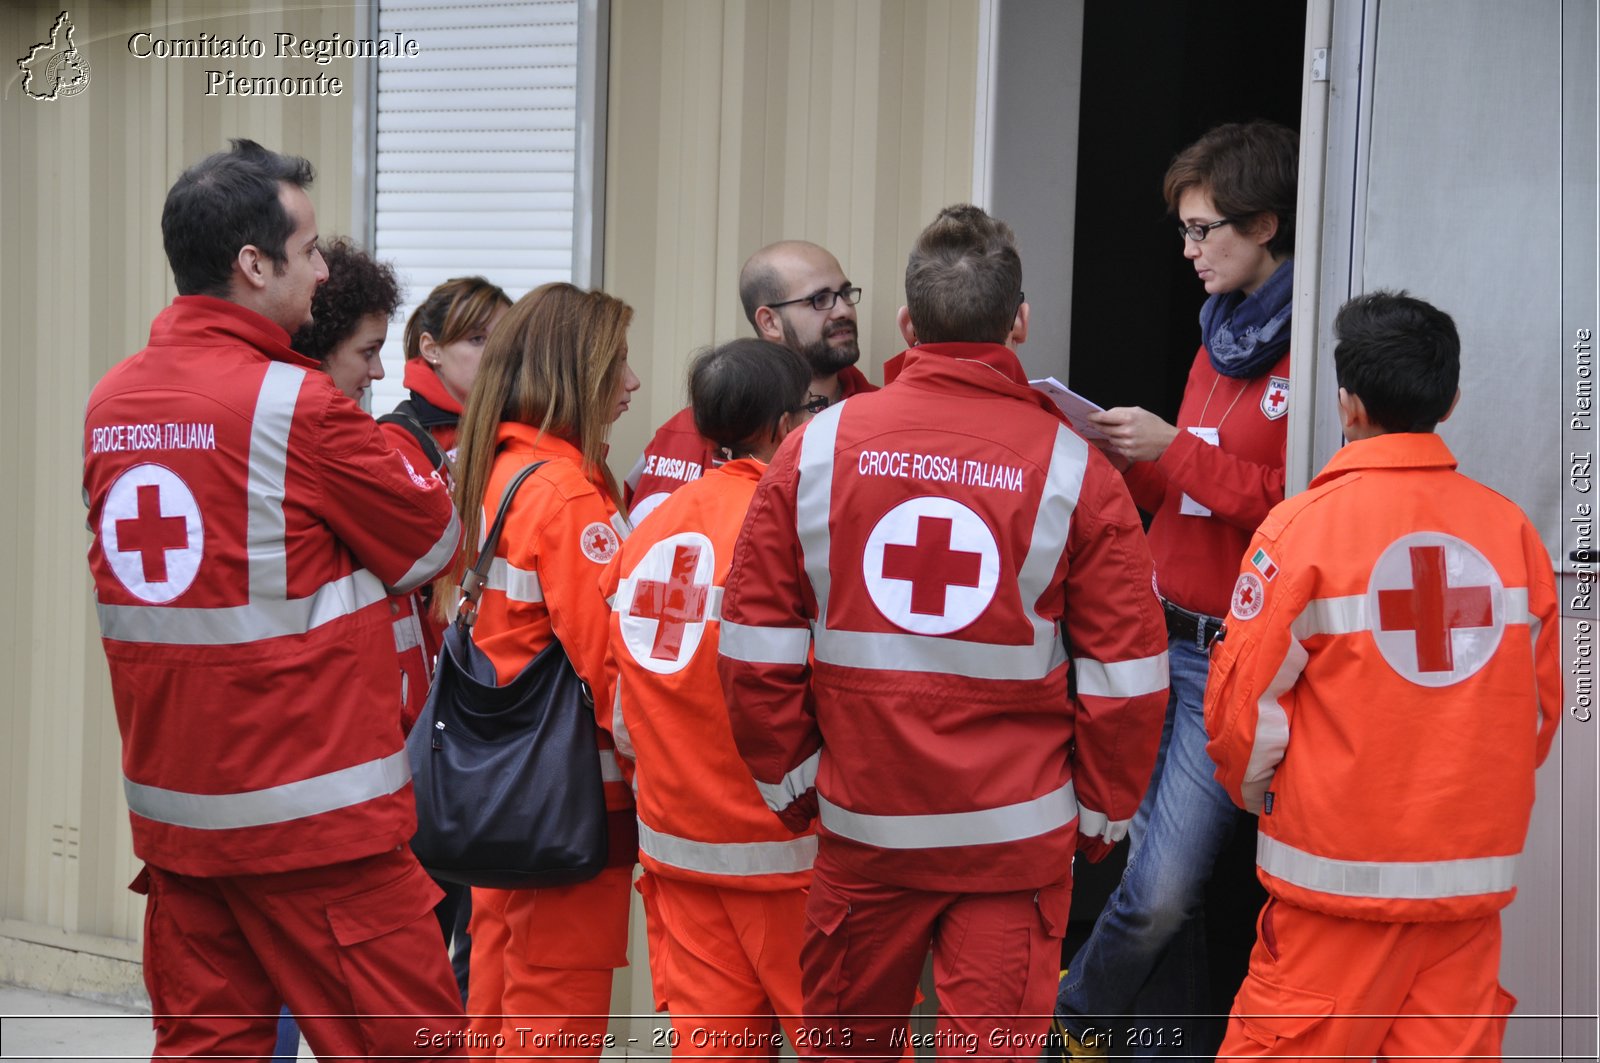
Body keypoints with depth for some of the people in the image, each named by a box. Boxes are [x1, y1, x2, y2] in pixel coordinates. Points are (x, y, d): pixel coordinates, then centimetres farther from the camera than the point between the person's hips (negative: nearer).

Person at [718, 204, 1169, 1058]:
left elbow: (756, 645, -1)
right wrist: (1102, 811, 9)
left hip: (860, 825, 2)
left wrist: (789, 780, 11)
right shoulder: (1074, 467, -6)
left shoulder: (817, 448, -2)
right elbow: (1125, 675, -5)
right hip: (1017, 831, -1)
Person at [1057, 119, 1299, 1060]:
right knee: (1162, 886, 10)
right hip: (1167, 635, 8)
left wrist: (1174, 449, -17)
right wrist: (1126, 456, 4)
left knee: (1161, 891, -7)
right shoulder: (1224, 333, 16)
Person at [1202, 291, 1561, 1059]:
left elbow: (1243, 705, -7)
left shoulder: (1306, 524, -9)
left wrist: (1256, 790, 13)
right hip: (1475, 871, 4)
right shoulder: (1513, 530, 1)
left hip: (1343, 873, -4)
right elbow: (1542, 707, 9)